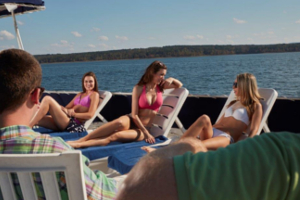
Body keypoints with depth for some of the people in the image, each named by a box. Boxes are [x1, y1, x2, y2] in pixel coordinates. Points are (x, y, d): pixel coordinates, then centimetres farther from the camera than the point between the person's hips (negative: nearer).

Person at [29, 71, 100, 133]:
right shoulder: (80, 94, 27)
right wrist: (66, 110, -2)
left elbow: (90, 115, -7)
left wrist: (73, 114, -11)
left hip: (75, 124, -7)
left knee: (47, 99, -18)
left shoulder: (94, 94, 6)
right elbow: (67, 107, 21)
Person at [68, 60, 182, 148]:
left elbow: (179, 85, 21)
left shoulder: (161, 86, 8)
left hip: (142, 129, 2)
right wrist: (147, 133, -13)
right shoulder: (139, 88, -4)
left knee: (115, 136, -31)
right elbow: (134, 115, -8)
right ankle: (80, 140, -35)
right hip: (131, 121, -1)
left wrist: (171, 79, 0)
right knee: (120, 122, -41)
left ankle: (79, 145, -36)